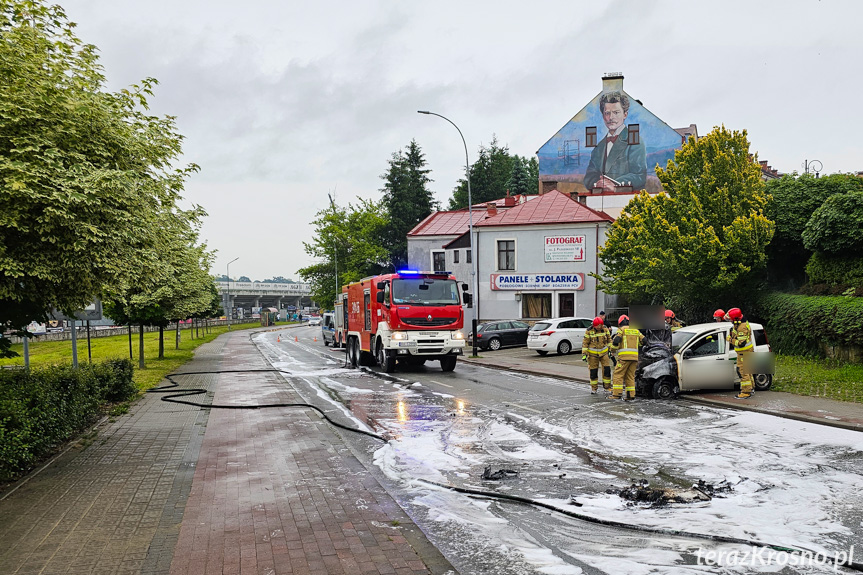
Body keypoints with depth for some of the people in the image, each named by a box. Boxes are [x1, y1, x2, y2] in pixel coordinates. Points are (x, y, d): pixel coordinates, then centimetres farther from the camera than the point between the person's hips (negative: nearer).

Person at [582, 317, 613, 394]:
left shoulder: (605, 329, -4)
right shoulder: (589, 331, -11)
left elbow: (609, 340, 9)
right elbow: (585, 343, -5)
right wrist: (584, 354, -10)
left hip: (604, 352, 2)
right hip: (593, 354, -2)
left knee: (607, 369, -7)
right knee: (593, 371, 2)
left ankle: (607, 385, 8)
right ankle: (594, 388, 16)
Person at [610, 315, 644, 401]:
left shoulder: (621, 330, 3)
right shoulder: (636, 330, 18)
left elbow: (616, 341, -9)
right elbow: (643, 340, 17)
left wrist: (613, 348, 9)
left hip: (624, 356, -5)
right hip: (634, 356, 5)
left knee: (618, 374, -1)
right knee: (630, 376, 10)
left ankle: (617, 393, -6)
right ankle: (630, 395, 6)